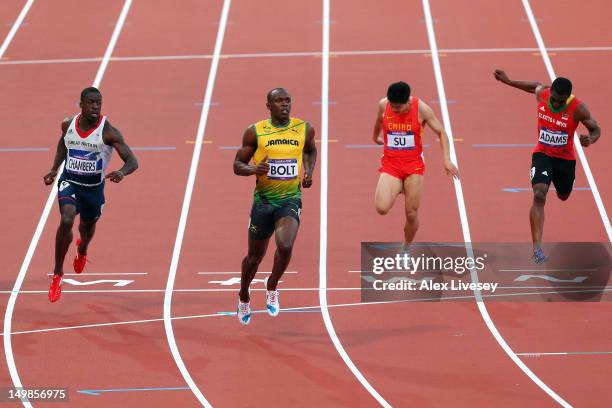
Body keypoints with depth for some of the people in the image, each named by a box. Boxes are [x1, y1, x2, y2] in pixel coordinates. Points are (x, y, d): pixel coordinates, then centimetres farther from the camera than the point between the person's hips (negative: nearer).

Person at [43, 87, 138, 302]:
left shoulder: (108, 132, -21)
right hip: (69, 182, 0)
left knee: (87, 226, 24)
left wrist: (122, 172, -47)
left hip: (94, 187, 0)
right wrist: (54, 169, 6)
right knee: (66, 220, -26)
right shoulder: (68, 124, -9)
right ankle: (57, 274, -14)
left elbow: (132, 161, -26)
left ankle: (82, 250, 64)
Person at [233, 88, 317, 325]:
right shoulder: (255, 132, -6)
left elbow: (311, 151, 22)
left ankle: (272, 288, 4)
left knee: (285, 246, -25)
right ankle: (244, 297, 41)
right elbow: (237, 165, 0)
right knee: (255, 256, 11)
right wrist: (254, 169, -21)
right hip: (264, 200, 0)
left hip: (291, 200, 0)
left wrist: (309, 171, 4)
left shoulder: (304, 129, 0)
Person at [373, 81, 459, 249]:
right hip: (390, 164, 1)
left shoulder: (421, 109, -13)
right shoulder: (383, 105, -7)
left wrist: (446, 159, -14)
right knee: (381, 208, -20)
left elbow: (441, 132, -3)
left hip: (413, 165, -1)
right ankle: (397, 189, 15)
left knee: (412, 214, 0)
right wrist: (375, 137, 36)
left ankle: (405, 251, 26)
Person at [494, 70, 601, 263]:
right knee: (539, 195, -22)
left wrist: (590, 140, -36)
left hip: (565, 158, 0)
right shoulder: (542, 93, -17)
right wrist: (508, 81, 13)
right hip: (542, 154, 0)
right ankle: (537, 248, -26)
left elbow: (596, 130, -13)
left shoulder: (577, 108, -25)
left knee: (563, 196, 26)